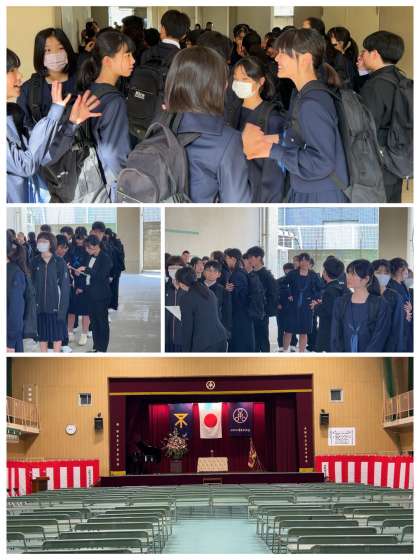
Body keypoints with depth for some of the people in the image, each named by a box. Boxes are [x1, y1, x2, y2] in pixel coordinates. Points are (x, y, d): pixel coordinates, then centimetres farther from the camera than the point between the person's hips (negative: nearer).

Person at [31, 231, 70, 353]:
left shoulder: (59, 262, -7)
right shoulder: (35, 262, 0)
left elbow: (65, 286, -7)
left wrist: (62, 308, -12)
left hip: (55, 305, -2)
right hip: (39, 305, 2)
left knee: (57, 336, 6)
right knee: (42, 336, 8)